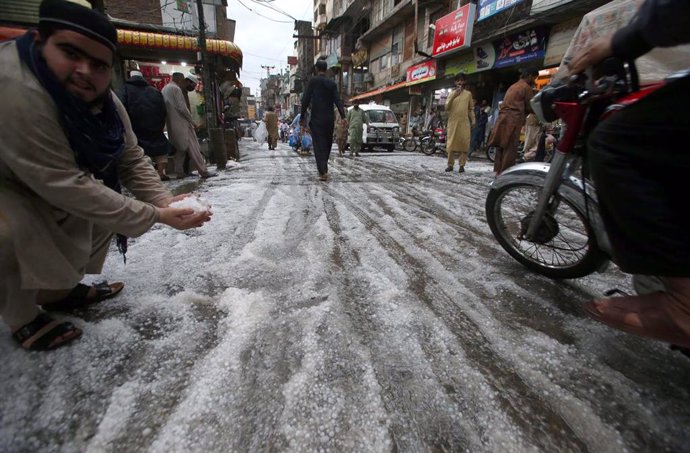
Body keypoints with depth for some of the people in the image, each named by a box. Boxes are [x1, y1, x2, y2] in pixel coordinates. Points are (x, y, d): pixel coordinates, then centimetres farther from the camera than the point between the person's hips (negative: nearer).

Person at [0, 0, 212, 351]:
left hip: (43, 188, 7)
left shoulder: (105, 102, -12)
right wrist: (156, 216, -37)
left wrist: (165, 201, -28)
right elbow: (67, 187, -37)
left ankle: (57, 290, 19)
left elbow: (132, 161, -11)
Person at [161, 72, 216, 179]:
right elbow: (182, 108, -16)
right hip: (181, 124, -9)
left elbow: (168, 107, 19)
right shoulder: (176, 89, -11)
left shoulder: (165, 88, 18)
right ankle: (204, 172, -7)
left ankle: (179, 173, 13)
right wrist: (192, 122, -8)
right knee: (193, 149, -7)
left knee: (179, 149, 13)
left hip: (171, 125, 9)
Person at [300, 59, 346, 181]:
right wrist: (343, 117, -7)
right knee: (327, 144, 15)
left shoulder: (313, 81, -1)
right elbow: (337, 101, -2)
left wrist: (302, 117, -1)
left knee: (319, 144, -4)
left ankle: (323, 171, -16)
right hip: (330, 119, 4)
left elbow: (305, 100, -5)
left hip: (317, 118, -3)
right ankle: (323, 168, 25)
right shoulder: (332, 83, 8)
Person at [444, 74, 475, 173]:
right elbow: (446, 108, -2)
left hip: (464, 122, 0)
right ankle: (450, 164, 3)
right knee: (451, 143, -3)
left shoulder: (468, 94, 12)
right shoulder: (451, 94, 12)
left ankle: (462, 165, -3)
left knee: (464, 143, -6)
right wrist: (454, 96, -13)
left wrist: (473, 122, 5)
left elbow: (471, 109, 13)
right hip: (453, 122, 0)